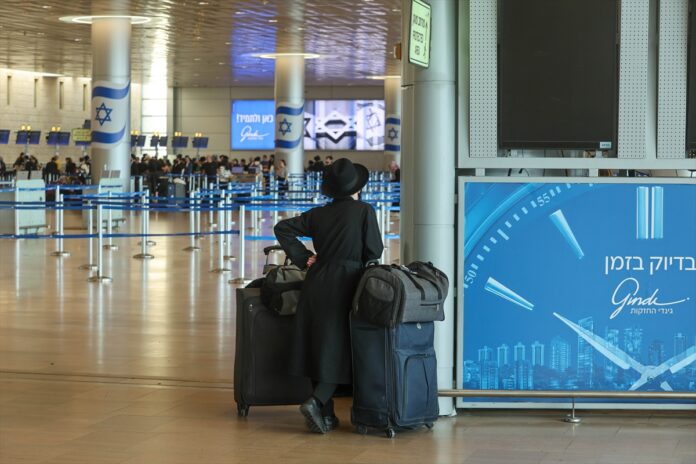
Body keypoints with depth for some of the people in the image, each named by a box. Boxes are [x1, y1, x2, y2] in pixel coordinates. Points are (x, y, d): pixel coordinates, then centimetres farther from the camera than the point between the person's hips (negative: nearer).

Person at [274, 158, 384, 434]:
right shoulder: (364, 211, -5)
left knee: (318, 348, 8)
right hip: (346, 284, -5)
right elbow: (374, 251, -5)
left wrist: (303, 258, 10)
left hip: (317, 284, 5)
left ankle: (326, 416, 13)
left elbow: (282, 228, 9)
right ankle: (316, 402, -19)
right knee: (339, 350, 0)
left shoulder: (318, 214, 7)